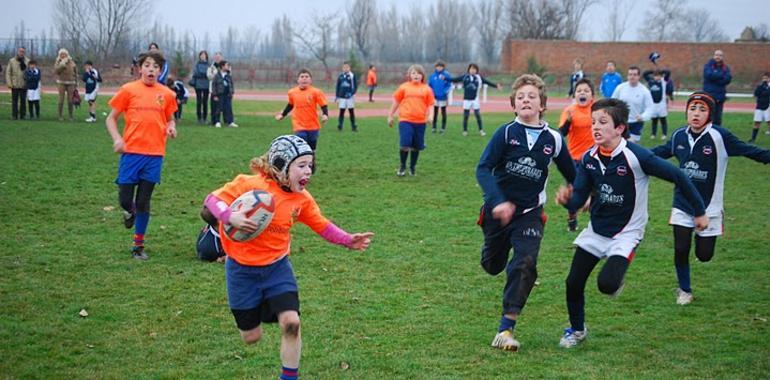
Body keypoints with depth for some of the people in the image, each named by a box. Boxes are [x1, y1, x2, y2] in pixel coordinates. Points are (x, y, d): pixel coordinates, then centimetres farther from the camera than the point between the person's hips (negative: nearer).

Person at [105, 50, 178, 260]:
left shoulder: (166, 94, 7)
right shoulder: (128, 90, 0)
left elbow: (170, 119, 20)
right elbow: (111, 119, 4)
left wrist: (171, 127, -3)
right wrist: (117, 139, -12)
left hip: (154, 154, 1)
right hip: (131, 151, -1)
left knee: (144, 202, 5)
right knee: (125, 198, -1)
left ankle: (138, 245, 16)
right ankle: (130, 211, 36)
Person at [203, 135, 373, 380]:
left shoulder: (302, 199, -6)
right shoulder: (250, 185, -20)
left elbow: (323, 227, 4)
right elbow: (213, 199, -16)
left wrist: (349, 241, -9)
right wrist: (230, 216, -35)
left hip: (277, 266, 3)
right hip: (242, 269, -3)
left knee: (291, 323, -15)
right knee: (251, 336, 6)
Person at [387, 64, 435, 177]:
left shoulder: (426, 89, 4)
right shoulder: (404, 87, 3)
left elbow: (430, 105, 6)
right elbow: (396, 102, 10)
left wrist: (430, 115, -12)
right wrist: (390, 116, 12)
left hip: (420, 122, 2)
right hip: (405, 120, -2)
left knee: (416, 147, 9)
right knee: (404, 145, -11)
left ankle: (412, 167, 26)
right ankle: (402, 166, 10)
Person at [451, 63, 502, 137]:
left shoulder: (479, 78, -1)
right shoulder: (465, 77, 0)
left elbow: (487, 82, -1)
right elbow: (455, 79, 1)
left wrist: (496, 85, -9)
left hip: (475, 99, 0)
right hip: (466, 99, 0)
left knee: (478, 115, -1)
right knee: (465, 116, 5)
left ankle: (481, 130, 7)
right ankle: (465, 131, 14)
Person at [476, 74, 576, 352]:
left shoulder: (553, 140, -4)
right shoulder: (506, 133, -11)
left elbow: (571, 174, 12)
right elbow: (483, 169, -18)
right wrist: (498, 202, -30)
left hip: (530, 212, 0)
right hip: (498, 209, 0)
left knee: (525, 266, -19)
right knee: (492, 266, 17)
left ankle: (506, 330, -15)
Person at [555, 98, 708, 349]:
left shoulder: (637, 156, -23)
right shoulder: (588, 159, -6)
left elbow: (677, 176, -14)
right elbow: (578, 199, -2)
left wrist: (699, 211, -5)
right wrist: (566, 199, -27)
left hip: (626, 233, -5)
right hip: (596, 231, 5)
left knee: (606, 283, -24)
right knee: (573, 283, 2)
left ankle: (617, 278, 16)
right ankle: (577, 329, 29)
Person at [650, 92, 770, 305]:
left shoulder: (719, 136, -16)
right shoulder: (679, 136, -2)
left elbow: (748, 151, -16)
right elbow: (662, 151, 17)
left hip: (709, 206, -2)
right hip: (682, 204, 3)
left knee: (704, 255, 2)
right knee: (680, 250, -3)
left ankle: (703, 236, 40)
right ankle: (684, 290, 22)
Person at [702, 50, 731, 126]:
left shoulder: (726, 67, 12)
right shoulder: (708, 65, 3)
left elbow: (728, 79, -5)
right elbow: (708, 75, -17)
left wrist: (715, 76, -11)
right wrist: (721, 75, -8)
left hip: (720, 97, 4)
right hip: (709, 95, -4)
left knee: (718, 119, 7)